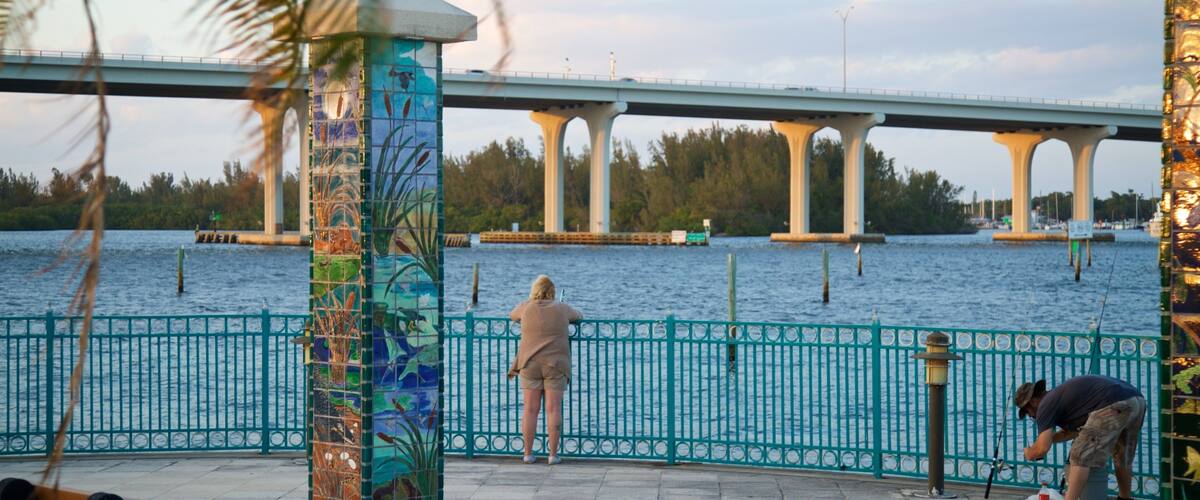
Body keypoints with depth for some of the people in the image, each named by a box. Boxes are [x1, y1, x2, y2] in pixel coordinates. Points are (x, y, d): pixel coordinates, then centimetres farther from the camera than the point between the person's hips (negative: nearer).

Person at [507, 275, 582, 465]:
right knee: (553, 409, 0)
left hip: (530, 364, 1)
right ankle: (553, 454, -1)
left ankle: (528, 453, 4)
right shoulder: (561, 309, 4)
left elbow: (512, 315, 25)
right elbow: (578, 316, 24)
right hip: (556, 364, -1)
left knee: (530, 409, 3)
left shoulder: (526, 308, 3)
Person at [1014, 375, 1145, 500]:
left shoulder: (1045, 405, 5)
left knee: (1081, 457, -3)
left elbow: (1043, 448, -1)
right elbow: (1076, 429, 46)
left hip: (1113, 405, -9)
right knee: (1122, 458, 28)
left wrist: (1029, 454, 18)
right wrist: (1050, 438, 43)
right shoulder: (1060, 395, 31)